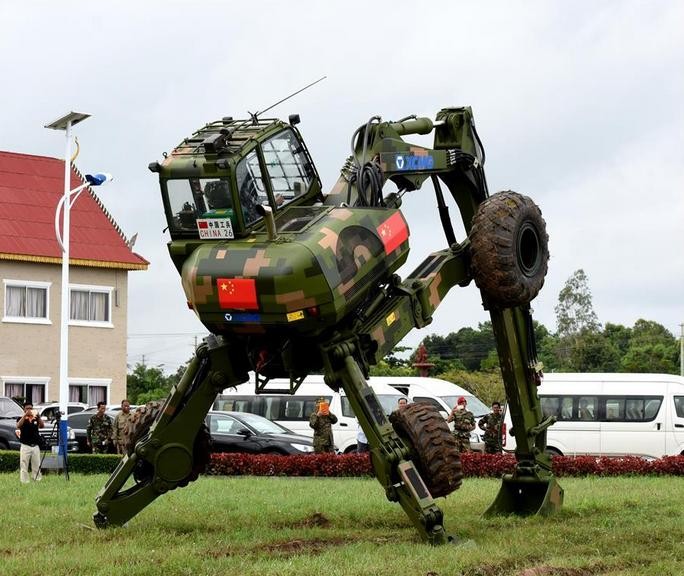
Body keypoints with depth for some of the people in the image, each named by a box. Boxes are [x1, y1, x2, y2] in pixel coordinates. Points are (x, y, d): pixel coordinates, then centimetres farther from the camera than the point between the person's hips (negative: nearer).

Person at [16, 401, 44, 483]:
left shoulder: (36, 419, 10)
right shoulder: (22, 419, 3)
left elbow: (42, 426, -8)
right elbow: (18, 426, -18)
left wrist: (37, 416, -23)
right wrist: (25, 415, -27)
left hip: (35, 446, 3)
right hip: (25, 446, -3)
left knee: (37, 467, 5)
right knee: (24, 467, -5)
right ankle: (25, 482, -3)